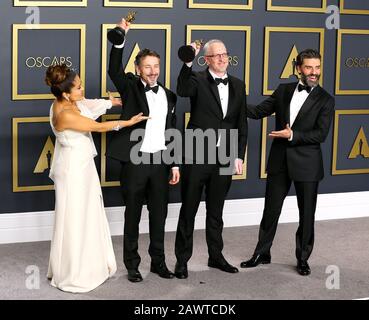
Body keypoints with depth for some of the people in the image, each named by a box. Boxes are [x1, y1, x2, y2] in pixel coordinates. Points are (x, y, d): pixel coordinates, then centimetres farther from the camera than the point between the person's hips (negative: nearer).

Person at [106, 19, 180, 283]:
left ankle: (158, 261, 24)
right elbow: (115, 70, -21)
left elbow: (172, 132, 13)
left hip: (160, 162, 4)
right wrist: (121, 38, -31)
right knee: (133, 216, 6)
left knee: (159, 215, 11)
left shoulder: (168, 95, 10)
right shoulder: (131, 88, -1)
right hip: (135, 161, -4)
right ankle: (132, 265, 16)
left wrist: (175, 164, 10)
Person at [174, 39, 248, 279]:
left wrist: (239, 156, 4)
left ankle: (216, 256, 29)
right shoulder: (198, 80, -5)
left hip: (224, 158, 4)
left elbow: (242, 123, 9)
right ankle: (182, 259, 15)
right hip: (197, 156, -4)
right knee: (189, 210, 6)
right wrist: (188, 62, -38)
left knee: (216, 211, 16)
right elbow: (182, 91, -29)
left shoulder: (238, 85, 8)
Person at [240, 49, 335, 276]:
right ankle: (262, 253, 25)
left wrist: (293, 135, -21)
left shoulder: (325, 100, -5)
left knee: (307, 214, 8)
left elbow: (321, 134, -12)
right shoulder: (284, 90, 5)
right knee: (271, 210, 11)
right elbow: (259, 111, 7)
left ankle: (303, 259, 23)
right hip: (280, 161, 3)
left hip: (306, 163, -3)